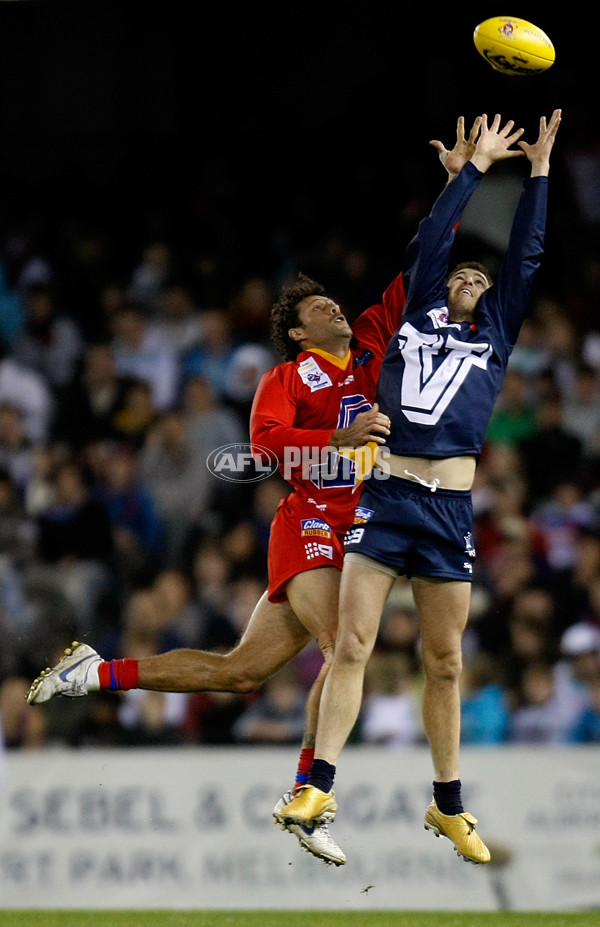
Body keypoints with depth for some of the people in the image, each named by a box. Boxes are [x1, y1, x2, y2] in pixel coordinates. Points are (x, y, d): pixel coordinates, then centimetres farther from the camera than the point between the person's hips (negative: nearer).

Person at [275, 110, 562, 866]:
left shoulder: (495, 334, 17)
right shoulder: (415, 317, 15)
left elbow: (526, 258, 13)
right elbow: (431, 238, 10)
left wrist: (538, 173, 14)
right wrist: (474, 168, 14)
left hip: (450, 510, 1)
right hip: (386, 497, -1)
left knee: (444, 663, 6)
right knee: (351, 644, -10)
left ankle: (447, 806, 14)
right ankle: (319, 787, -14)